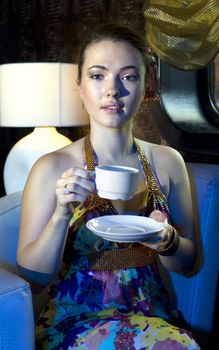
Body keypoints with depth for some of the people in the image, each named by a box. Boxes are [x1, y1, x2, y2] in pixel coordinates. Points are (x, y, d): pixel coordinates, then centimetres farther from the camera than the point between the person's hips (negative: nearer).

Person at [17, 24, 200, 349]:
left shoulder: (167, 161, 1)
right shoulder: (52, 169, -9)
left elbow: (187, 263, 8)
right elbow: (32, 278, -7)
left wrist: (167, 240, -14)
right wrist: (61, 216, -23)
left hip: (153, 318, 5)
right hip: (76, 320, -4)